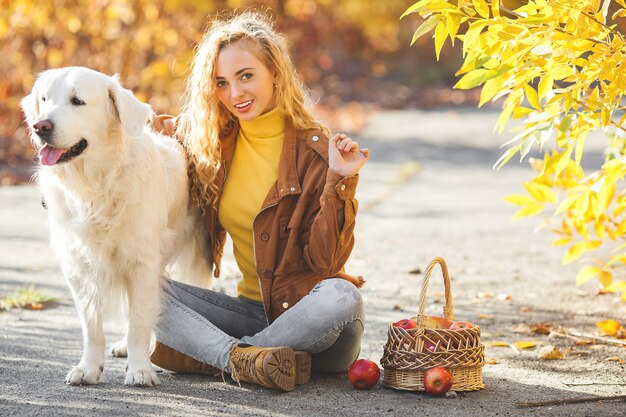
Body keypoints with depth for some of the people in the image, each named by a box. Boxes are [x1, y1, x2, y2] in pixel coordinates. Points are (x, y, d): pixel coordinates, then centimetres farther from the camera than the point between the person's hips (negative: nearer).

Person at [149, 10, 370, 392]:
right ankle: (244, 358, -36)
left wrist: (339, 183, -24)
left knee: (341, 298, -37)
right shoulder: (215, 143, 5)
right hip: (254, 310, 4)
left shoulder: (315, 151, -10)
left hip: (310, 316, -4)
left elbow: (326, 260, -13)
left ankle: (206, 354, -26)